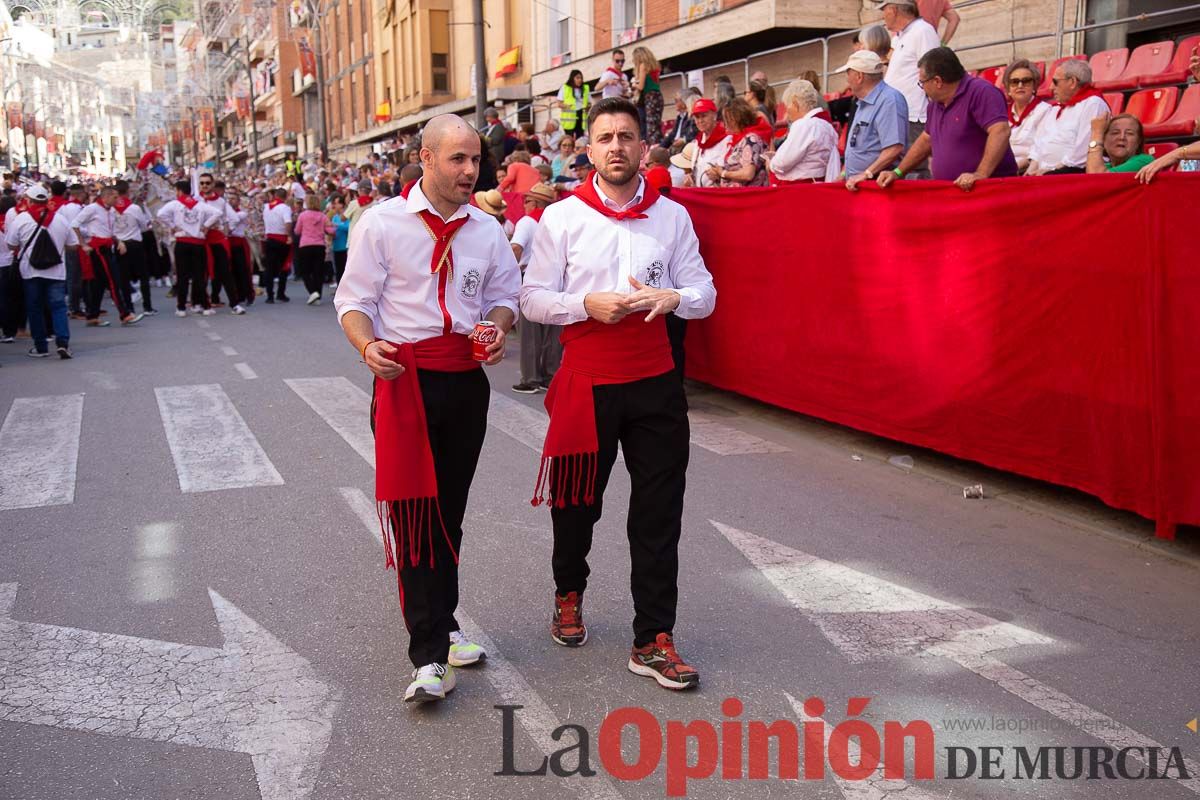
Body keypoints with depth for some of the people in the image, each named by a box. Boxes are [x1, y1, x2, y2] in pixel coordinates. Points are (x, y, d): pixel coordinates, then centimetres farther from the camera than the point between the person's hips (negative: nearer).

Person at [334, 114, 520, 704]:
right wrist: (368, 347, -23)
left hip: (467, 378, 4)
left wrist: (498, 327, -5)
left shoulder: (487, 230, 10)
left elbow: (503, 296, 18)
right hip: (404, 377, -4)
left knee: (450, 511, 13)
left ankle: (440, 627, 29)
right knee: (412, 513, -6)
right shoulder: (382, 223, -2)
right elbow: (354, 300, -3)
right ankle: (430, 656, -1)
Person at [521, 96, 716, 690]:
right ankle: (569, 593, 44)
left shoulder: (672, 216, 6)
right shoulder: (561, 218, 0)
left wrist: (673, 297, -14)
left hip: (655, 381, 1)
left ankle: (653, 641, 12)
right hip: (587, 380, -1)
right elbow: (533, 298, -1)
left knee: (659, 511, 1)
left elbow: (704, 293, 8)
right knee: (576, 501, 14)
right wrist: (588, 304, -18)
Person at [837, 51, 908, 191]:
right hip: (856, 185, 9)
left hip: (878, 184, -9)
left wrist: (866, 174, -24)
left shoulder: (889, 100, -12)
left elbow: (895, 149, -23)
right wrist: (844, 174, 21)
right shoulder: (864, 103, 21)